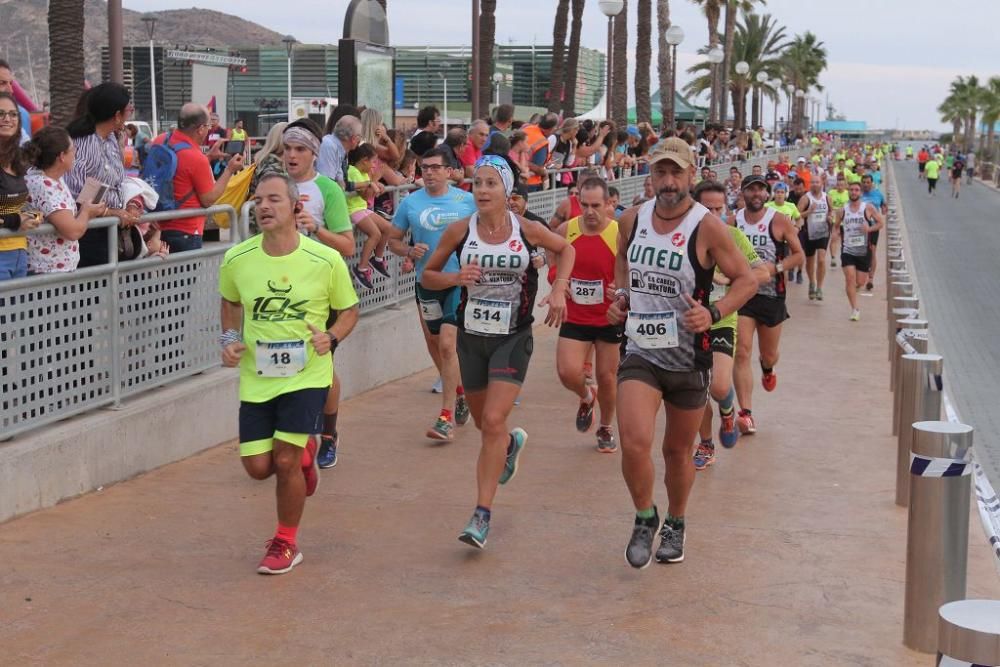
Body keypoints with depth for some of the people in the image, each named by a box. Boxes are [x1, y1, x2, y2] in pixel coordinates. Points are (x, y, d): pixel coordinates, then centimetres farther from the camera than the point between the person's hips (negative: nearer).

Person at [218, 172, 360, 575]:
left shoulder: (326, 260, -11)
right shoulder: (236, 259, -5)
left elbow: (349, 310, 3)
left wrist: (331, 338, -16)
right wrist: (230, 339, -1)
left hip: (306, 375, -3)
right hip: (256, 377, 3)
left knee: (285, 461, -8)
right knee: (258, 467, 1)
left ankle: (286, 544, 17)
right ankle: (305, 454, 38)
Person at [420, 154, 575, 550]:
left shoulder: (526, 230, -7)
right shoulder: (460, 231, -6)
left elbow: (565, 249, 13)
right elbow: (427, 276, 4)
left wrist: (559, 290, -1)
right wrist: (455, 278, -17)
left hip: (513, 338, -3)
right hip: (472, 336, 3)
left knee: (493, 421, -15)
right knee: (485, 423, 16)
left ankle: (482, 515, -11)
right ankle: (512, 444, 54)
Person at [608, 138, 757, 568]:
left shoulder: (706, 227, -13)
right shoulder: (632, 219, -1)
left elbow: (746, 280, -7)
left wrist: (713, 313, -23)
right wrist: (620, 297, 4)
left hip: (689, 358, -1)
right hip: (640, 352, 2)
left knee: (678, 451, 14)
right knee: (634, 442, -18)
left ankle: (674, 525, 39)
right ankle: (645, 518, 9)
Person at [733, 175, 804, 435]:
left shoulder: (779, 221, -6)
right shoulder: (732, 220, 0)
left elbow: (799, 255, -2)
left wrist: (775, 268, -18)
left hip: (771, 295, 0)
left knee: (768, 355, 16)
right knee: (742, 353, -12)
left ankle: (767, 368, 55)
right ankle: (745, 413, -13)